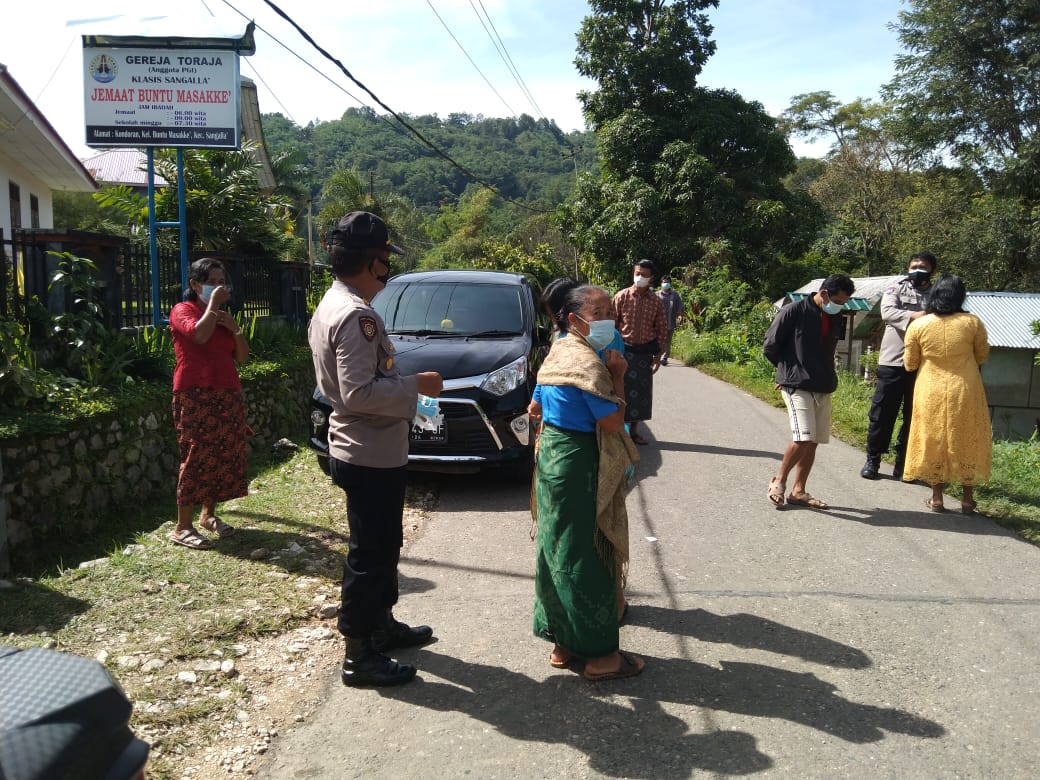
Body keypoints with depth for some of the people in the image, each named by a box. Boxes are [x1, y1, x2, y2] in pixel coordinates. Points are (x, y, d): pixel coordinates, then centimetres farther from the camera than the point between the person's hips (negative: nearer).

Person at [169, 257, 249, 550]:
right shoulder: (183, 310, 0)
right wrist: (212, 304, -12)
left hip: (228, 395, 7)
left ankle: (209, 514, 20)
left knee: (225, 455, 6)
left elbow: (242, 357, 15)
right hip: (196, 396, -7)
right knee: (197, 457, -10)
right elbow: (200, 334, -23)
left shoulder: (223, 316, 20)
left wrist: (235, 327, 0)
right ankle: (182, 527, -4)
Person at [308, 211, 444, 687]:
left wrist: (404, 388, 15)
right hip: (372, 455, -11)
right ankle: (360, 656, 13)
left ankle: (382, 624, 38)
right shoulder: (357, 316, -22)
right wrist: (416, 385, -18)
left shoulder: (329, 306, 11)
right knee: (370, 554, 1)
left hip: (354, 447, 11)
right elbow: (360, 392, -28)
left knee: (382, 545, 23)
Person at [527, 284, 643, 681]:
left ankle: (562, 642, 26)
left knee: (558, 550, 15)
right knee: (587, 558, -1)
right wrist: (618, 377, -10)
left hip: (551, 456, 10)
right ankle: (599, 654, 10)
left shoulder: (557, 353, 10)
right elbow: (614, 422, -19)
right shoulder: (587, 361, -19)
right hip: (579, 466, -10)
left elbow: (535, 408, 19)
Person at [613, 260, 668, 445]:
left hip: (645, 352, 3)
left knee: (641, 391, 9)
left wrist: (657, 356, 2)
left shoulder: (656, 302, 0)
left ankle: (634, 430, 22)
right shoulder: (622, 296, -6)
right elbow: (611, 324, -4)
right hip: (624, 350, -3)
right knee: (621, 390, 1)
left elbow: (662, 330, 5)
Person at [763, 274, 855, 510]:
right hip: (797, 385, -7)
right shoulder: (794, 311, -11)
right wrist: (790, 369, 5)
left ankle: (798, 491, 18)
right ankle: (779, 481, 5)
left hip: (823, 388, 7)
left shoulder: (835, 318, 9)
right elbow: (770, 346, -6)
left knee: (814, 441, 7)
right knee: (803, 438, -16)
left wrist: (828, 376, 14)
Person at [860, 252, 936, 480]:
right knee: (882, 413, 3)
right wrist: (914, 316, -26)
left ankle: (903, 465, 17)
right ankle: (872, 460, 15)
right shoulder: (896, 290, 7)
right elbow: (887, 311, -11)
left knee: (914, 417, 7)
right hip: (893, 361, -1)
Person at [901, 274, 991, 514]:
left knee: (934, 441, 10)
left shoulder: (918, 325, -7)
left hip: (931, 393, 0)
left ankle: (937, 498, 15)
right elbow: (983, 355, 7)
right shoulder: (972, 322, -6)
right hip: (965, 393, 0)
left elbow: (909, 364, 1)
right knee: (966, 441, 12)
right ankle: (967, 499, 17)